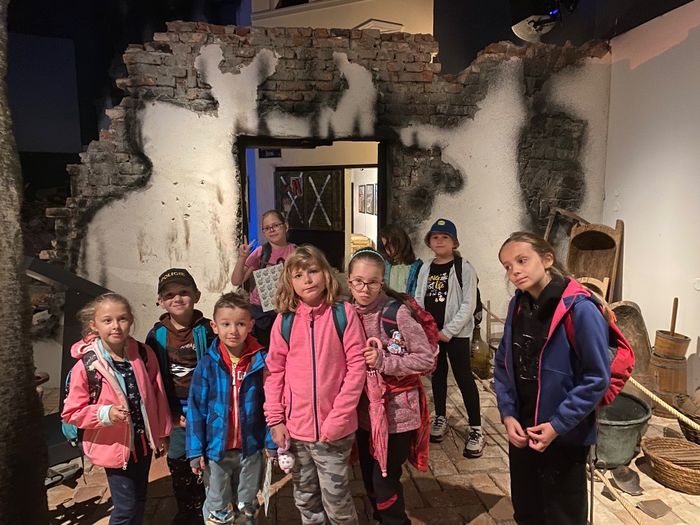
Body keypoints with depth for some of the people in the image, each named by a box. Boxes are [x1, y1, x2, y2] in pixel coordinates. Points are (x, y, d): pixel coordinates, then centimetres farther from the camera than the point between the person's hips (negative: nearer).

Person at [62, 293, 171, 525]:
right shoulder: (86, 366, -18)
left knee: (140, 500, 21)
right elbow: (71, 412, -10)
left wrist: (162, 433, 7)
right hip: (114, 445, -4)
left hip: (144, 440, 4)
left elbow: (157, 395, 1)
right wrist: (106, 414, -27)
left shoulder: (144, 354, -8)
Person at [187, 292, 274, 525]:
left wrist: (272, 443, -3)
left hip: (251, 448, 1)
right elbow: (196, 409, -7)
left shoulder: (261, 361, -12)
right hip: (216, 449, 0)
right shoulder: (207, 364, -13)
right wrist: (195, 451, -6)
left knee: (247, 506, 23)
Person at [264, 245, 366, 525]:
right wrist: (275, 420, 0)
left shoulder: (343, 313, -9)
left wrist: (338, 417, -13)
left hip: (334, 428, -3)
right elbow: (274, 372, 4)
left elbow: (356, 366, -10)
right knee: (305, 499, 20)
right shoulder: (284, 320, -1)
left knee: (336, 498, 10)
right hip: (295, 428, 3)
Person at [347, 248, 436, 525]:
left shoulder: (398, 312, -17)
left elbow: (427, 358, -16)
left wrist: (384, 362, -22)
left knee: (385, 481, 2)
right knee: (370, 479, 18)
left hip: (396, 412, -5)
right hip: (364, 410, 6)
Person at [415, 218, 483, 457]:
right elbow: (419, 300, 10)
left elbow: (468, 304, -12)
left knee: (464, 378, -3)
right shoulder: (426, 269, 8)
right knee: (437, 375, 16)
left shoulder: (464, 268, -7)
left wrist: (448, 331, -15)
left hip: (456, 333, -5)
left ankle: (476, 429, 7)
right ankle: (440, 419, 31)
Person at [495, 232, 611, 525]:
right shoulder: (518, 306, 0)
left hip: (565, 437, -5)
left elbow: (597, 378, -18)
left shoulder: (579, 309, -20)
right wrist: (507, 414, -6)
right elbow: (503, 364, 4)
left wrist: (558, 425, -18)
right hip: (520, 431, 5)